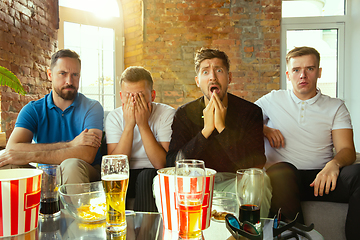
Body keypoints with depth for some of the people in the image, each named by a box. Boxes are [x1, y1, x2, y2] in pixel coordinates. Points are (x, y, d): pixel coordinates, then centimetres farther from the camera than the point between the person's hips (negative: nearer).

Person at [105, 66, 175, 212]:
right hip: (124, 177, 2)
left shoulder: (167, 114, -10)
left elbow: (161, 164, -19)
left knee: (147, 175, -32)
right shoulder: (114, 117, -3)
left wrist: (143, 124, -24)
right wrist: (129, 125, -22)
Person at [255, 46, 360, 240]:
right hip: (283, 177, -1)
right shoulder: (273, 100, 14)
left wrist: (334, 164, -21)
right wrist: (264, 128, -4)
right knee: (281, 172, -37)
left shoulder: (336, 107, 14)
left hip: (321, 178, 1)